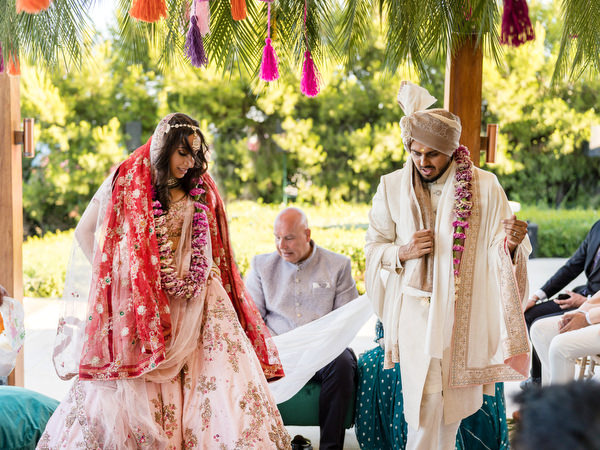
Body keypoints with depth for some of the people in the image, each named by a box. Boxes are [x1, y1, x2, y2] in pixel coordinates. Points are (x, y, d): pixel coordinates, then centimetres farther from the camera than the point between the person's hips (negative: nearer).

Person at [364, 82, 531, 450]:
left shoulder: (484, 187, -5)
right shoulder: (392, 188, 0)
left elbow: (499, 253, -5)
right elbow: (373, 248, 8)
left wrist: (511, 243, -28)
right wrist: (402, 252, -13)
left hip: (464, 311, 0)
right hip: (416, 308, 0)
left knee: (453, 402, 11)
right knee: (425, 401, -8)